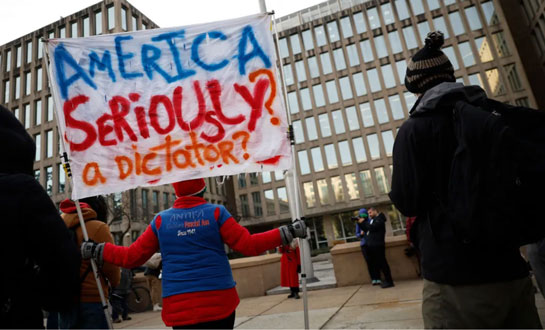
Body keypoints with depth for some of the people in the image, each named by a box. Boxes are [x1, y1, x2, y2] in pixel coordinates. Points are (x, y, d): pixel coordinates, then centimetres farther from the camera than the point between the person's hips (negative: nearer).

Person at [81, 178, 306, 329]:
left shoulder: (161, 220, 4)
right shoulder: (216, 212, -2)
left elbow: (131, 257, 8)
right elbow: (248, 245, -6)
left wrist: (96, 250, 23)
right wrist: (287, 233, 0)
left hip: (179, 305, 1)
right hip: (219, 301, -1)